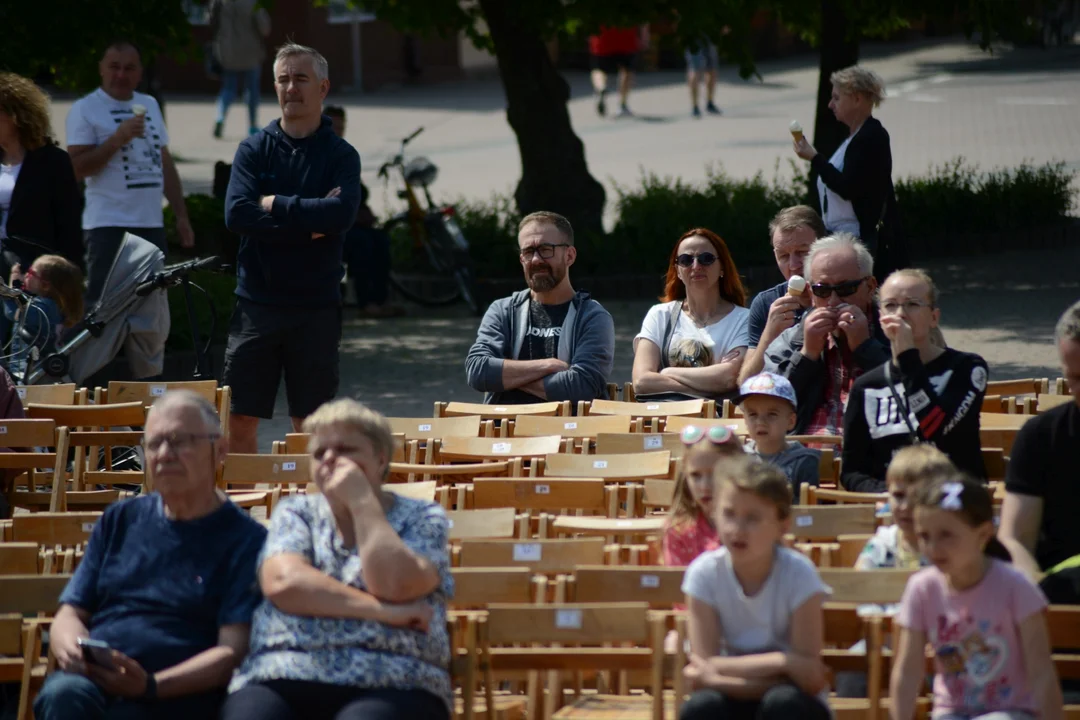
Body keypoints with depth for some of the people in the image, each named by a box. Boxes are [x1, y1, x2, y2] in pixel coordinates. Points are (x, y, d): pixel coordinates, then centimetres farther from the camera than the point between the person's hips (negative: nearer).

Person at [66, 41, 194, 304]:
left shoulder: (149, 106, 16)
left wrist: (181, 215, 16)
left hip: (151, 223, 6)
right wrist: (117, 139, -19)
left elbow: (165, 164, 21)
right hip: (109, 226, -6)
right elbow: (76, 168, -12)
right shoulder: (85, 110, -4)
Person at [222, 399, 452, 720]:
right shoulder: (296, 513, 20)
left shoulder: (421, 519, 14)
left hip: (389, 688, -2)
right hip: (283, 678, 2)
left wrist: (362, 500, 1)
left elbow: (392, 585, -6)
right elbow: (282, 582, -1)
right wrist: (382, 611, -7)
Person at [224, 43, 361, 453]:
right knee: (239, 420, -1)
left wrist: (277, 205, -10)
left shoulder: (340, 155, 3)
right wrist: (309, 222, -13)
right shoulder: (254, 149, 6)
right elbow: (236, 214, -9)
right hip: (256, 304, 1)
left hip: (316, 308, -1)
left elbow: (342, 215, -15)